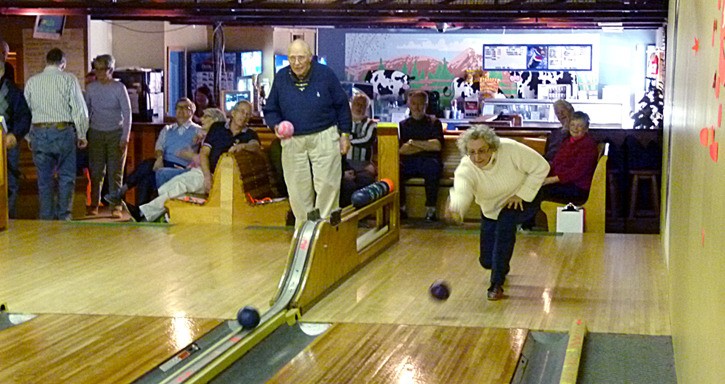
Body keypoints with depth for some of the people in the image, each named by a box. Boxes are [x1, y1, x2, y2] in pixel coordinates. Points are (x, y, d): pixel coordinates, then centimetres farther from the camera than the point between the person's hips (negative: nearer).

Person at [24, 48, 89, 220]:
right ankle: (63, 215, 6)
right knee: (66, 176, 7)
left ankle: (47, 217, 13)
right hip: (63, 131, -3)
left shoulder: (32, 81, 6)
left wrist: (29, 136, 17)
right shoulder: (68, 79, -3)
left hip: (38, 132, 3)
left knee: (44, 177, 9)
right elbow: (79, 109, -4)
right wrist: (82, 135, 4)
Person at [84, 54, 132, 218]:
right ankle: (94, 205, 9)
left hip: (115, 133, -2)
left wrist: (125, 137, -9)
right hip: (96, 133, 2)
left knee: (115, 171, -3)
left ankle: (116, 206, 2)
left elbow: (127, 113, -4)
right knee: (96, 171, 2)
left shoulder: (119, 87, -5)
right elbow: (86, 112, 11)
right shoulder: (91, 88, 3)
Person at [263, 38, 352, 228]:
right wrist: (276, 126, -10)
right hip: (292, 141, 2)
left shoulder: (325, 74, -3)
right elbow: (270, 110, 11)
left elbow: (342, 105, 6)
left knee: (327, 184, -5)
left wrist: (345, 134, 5)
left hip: (324, 137, -2)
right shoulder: (280, 78, 3)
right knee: (298, 189, 4)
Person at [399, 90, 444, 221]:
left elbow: (437, 145, 0)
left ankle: (431, 209, -33)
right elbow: (401, 149, 4)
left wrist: (413, 143, 2)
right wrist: (426, 146, -1)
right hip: (408, 163, 1)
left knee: (433, 166, -38)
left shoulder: (434, 122, 16)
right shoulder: (403, 125, 21)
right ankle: (400, 208, -23)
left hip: (428, 161, -1)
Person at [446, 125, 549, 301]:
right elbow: (462, 192, -50)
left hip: (524, 200, -3)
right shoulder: (465, 169, -29)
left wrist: (522, 194, -24)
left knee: (505, 220, -35)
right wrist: (455, 209, -73)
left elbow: (541, 167, -20)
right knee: (487, 260, 3)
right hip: (492, 210, 3)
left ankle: (497, 284, -24)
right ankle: (502, 268, 46)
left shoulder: (510, 149, -31)